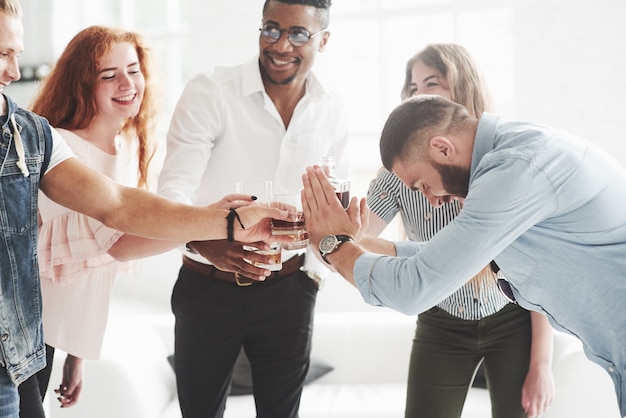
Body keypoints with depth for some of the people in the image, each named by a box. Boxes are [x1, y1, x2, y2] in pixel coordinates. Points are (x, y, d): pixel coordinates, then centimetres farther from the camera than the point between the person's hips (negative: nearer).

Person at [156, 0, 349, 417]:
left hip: (288, 291, 3)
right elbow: (175, 185, -21)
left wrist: (316, 271, 3)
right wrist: (202, 242, -40)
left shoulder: (331, 113, 1)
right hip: (207, 288, -2)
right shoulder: (209, 92, -12)